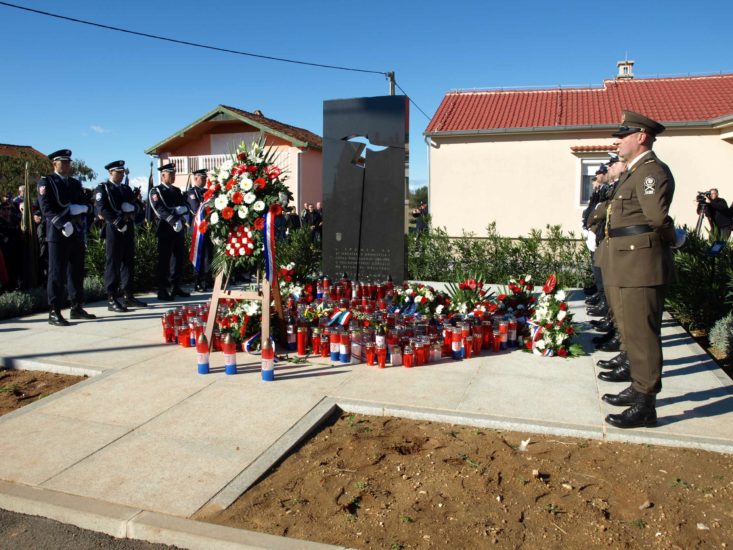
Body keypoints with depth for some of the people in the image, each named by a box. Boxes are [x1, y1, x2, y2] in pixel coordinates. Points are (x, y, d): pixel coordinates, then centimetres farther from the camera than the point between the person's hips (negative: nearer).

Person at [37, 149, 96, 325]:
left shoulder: (76, 183, 19)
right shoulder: (46, 182, 1)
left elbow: (84, 206, 13)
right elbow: (47, 209, -10)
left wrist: (75, 209, -8)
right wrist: (64, 224, -21)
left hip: (77, 232, 6)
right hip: (58, 233, -6)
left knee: (77, 271, 9)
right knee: (57, 272, -6)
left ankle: (77, 308, 17)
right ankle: (54, 312, -3)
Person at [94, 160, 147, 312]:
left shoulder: (127, 189, 20)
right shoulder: (103, 188, 0)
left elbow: (134, 206, 12)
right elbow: (102, 209, -11)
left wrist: (128, 212, -9)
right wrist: (117, 221, -19)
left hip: (128, 229, 7)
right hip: (113, 229, -6)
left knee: (128, 262, 8)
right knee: (112, 263, -5)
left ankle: (128, 296, 15)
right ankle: (112, 299, -3)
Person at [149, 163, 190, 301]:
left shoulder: (177, 191, 19)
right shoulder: (156, 191, -2)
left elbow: (186, 206, 9)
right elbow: (160, 209, -16)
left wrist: (180, 209, -13)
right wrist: (173, 220, -28)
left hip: (179, 229, 7)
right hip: (165, 229, -7)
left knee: (179, 258, 9)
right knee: (164, 260, -4)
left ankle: (176, 287, 19)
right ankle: (162, 290, 0)